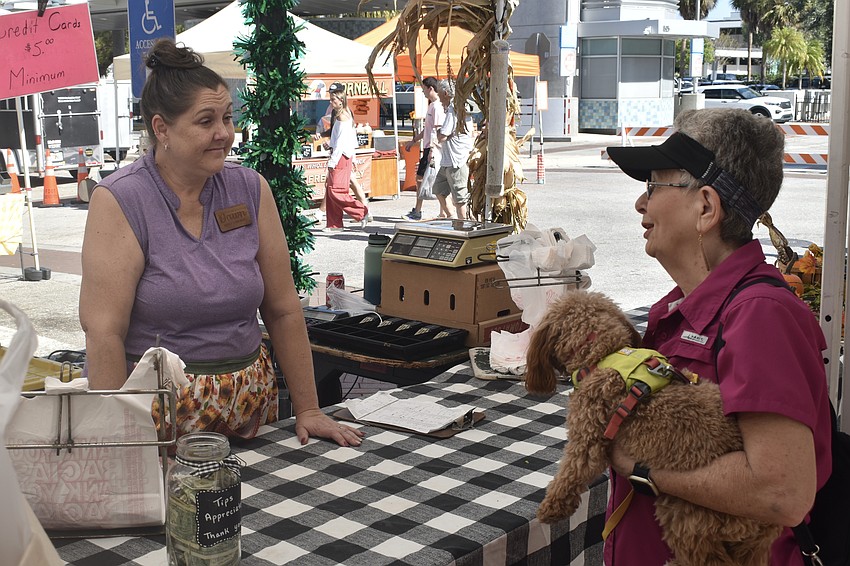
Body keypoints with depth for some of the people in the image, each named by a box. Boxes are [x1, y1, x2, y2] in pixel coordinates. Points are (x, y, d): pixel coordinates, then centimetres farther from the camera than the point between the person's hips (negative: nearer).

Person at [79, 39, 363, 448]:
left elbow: (284, 310, 4)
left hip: (250, 397, 4)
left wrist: (307, 411, 3)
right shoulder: (119, 201, -10)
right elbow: (104, 330, -16)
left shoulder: (250, 190, 2)